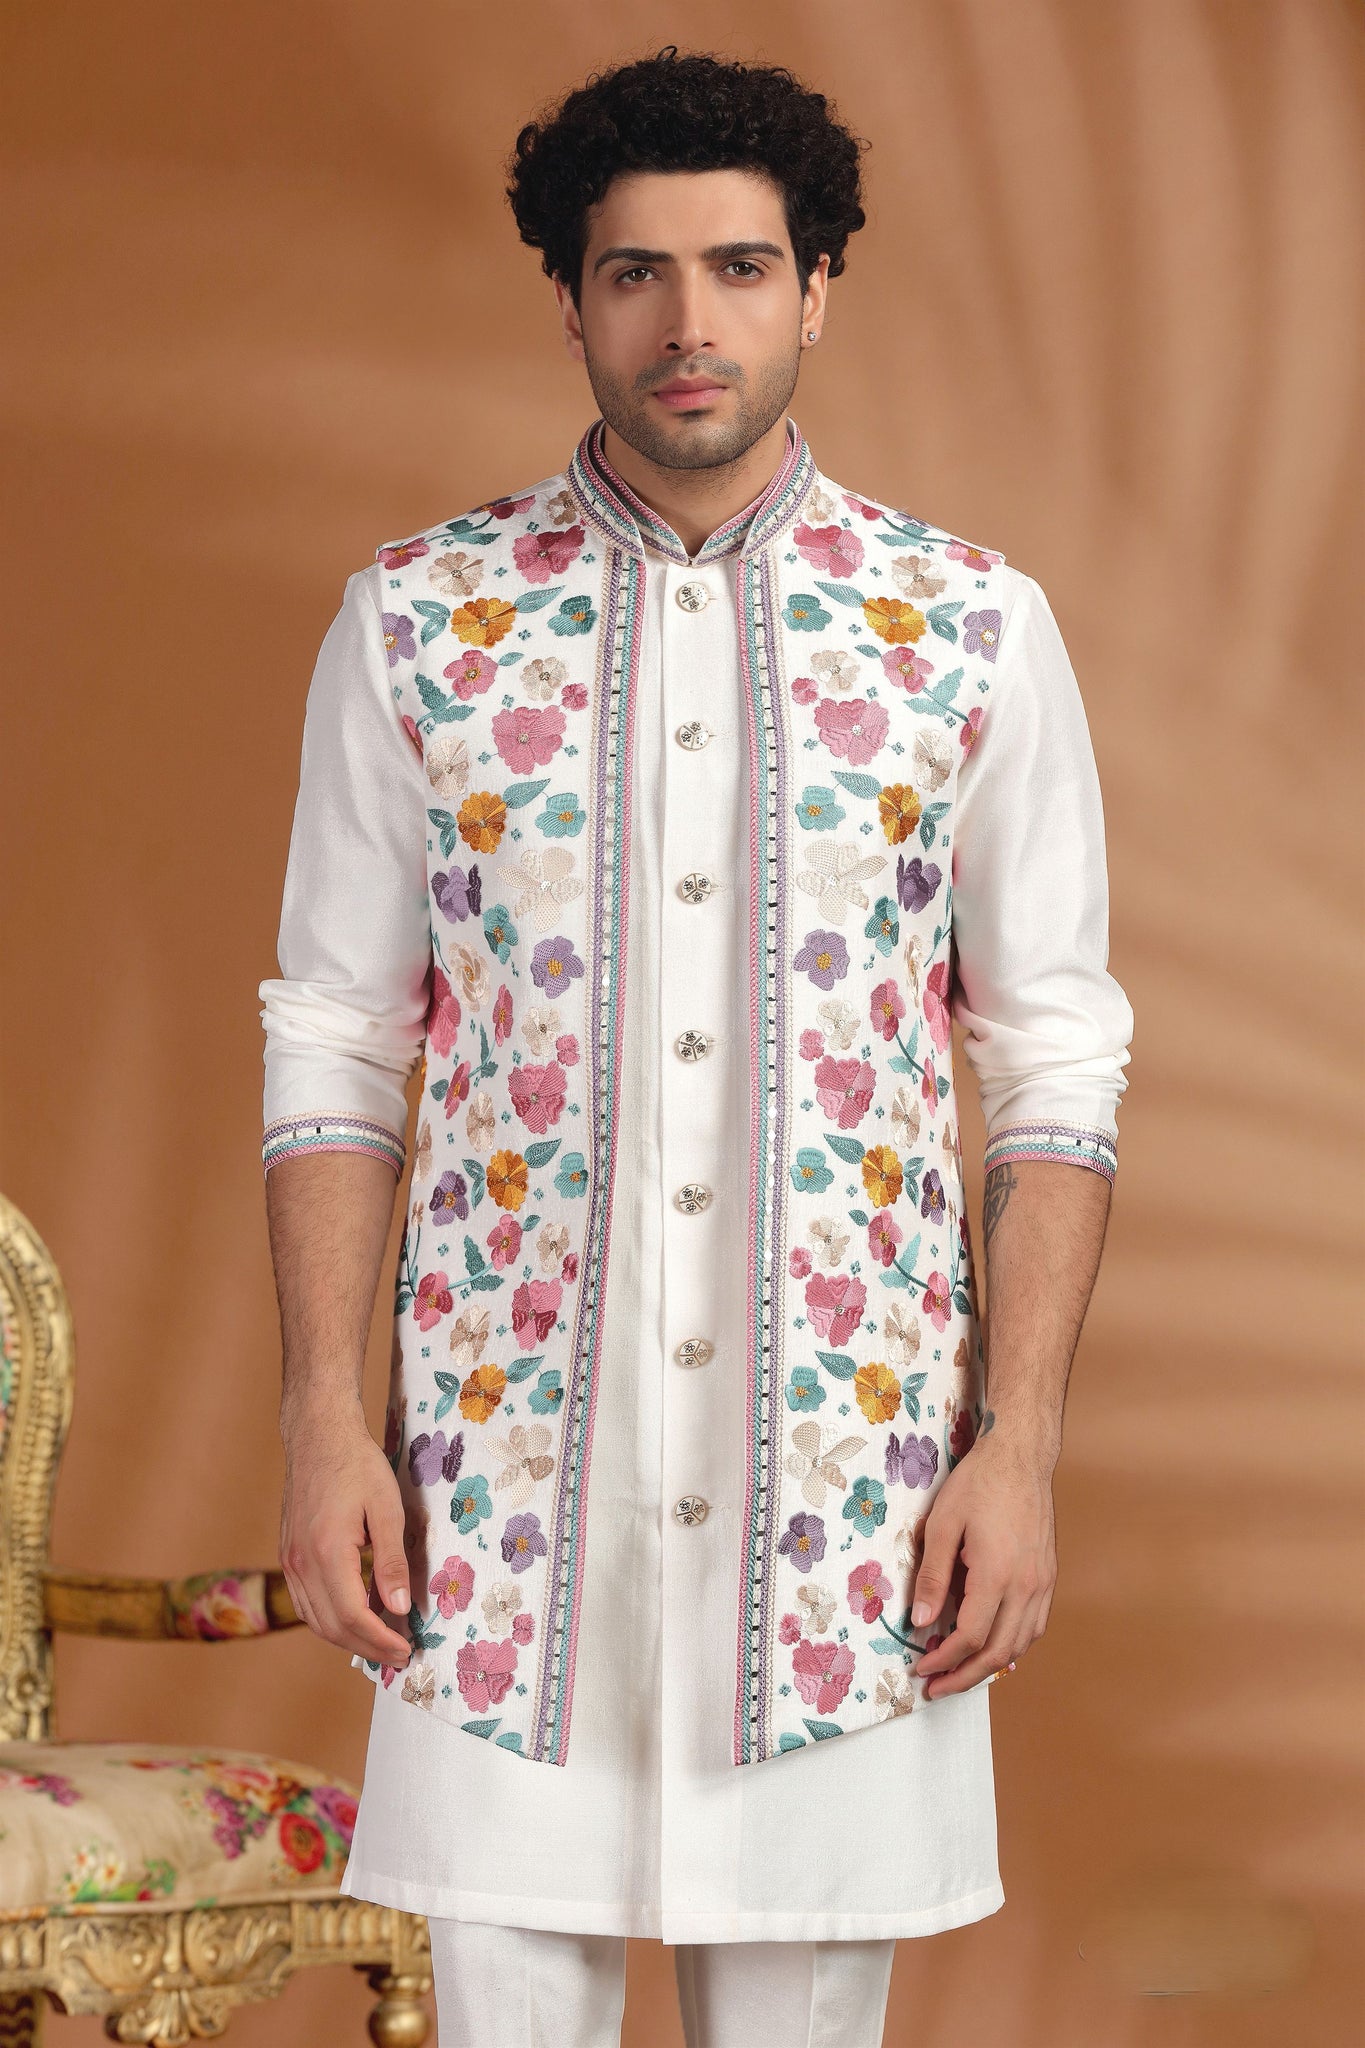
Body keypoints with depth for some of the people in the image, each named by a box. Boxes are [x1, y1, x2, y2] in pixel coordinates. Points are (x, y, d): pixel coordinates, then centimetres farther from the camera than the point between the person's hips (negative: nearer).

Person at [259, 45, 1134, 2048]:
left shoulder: (976, 633, 2)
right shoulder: (417, 624, 2)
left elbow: (1056, 1070, 3)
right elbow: (335, 1050, 5)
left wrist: (1021, 1448, -4)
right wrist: (324, 1424, -3)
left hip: (846, 1491, 0)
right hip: (505, 1485, 0)